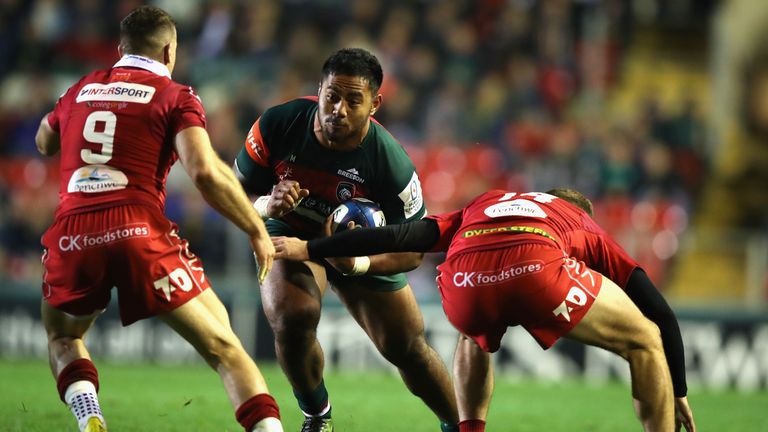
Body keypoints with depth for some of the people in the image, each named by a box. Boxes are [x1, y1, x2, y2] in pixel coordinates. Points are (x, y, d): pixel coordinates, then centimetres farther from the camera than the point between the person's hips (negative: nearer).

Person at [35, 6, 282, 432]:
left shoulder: (81, 90, 19)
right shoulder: (175, 96, 6)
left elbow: (43, 143, 40)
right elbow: (205, 171, -9)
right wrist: (257, 230, 0)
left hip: (71, 236, 3)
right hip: (139, 233, -3)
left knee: (62, 338, 29)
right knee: (224, 348, 5)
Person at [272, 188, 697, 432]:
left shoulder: (481, 205, 42)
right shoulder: (587, 229, 39)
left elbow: (405, 235, 28)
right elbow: (662, 314, 34)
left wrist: (308, 248, 33)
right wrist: (678, 395, 43)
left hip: (465, 278, 3)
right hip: (539, 267, -2)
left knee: (473, 339, 40)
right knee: (645, 341, 20)